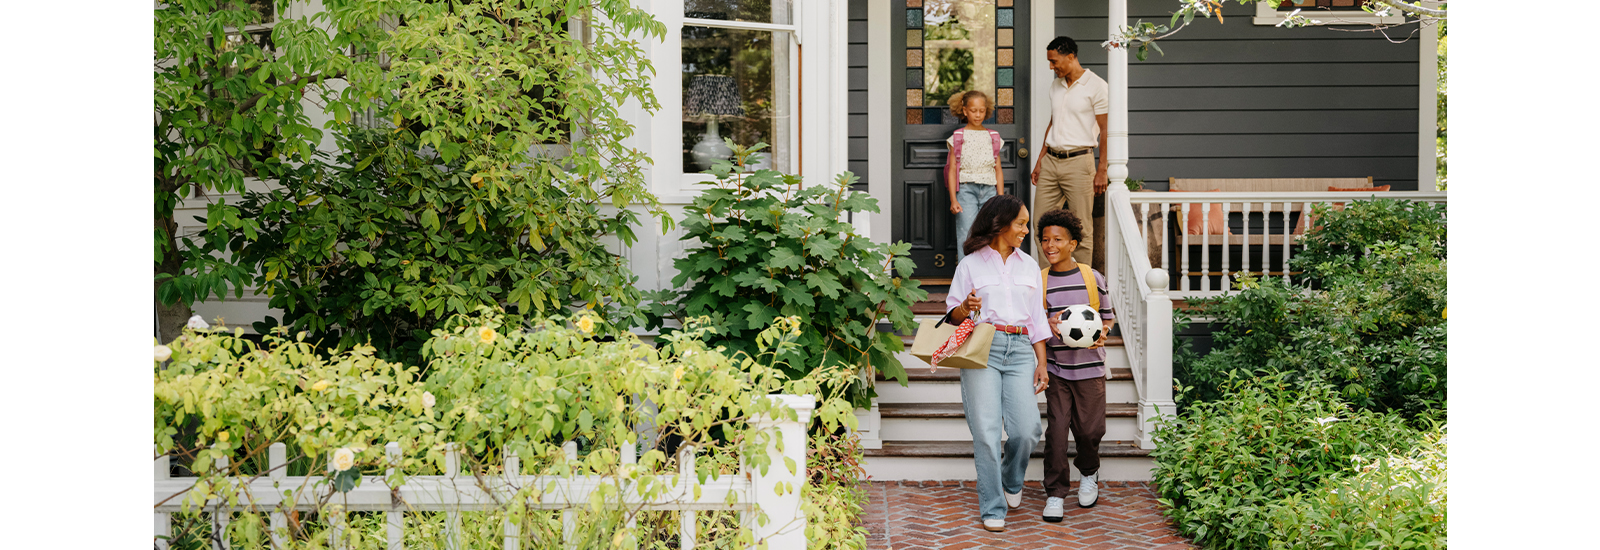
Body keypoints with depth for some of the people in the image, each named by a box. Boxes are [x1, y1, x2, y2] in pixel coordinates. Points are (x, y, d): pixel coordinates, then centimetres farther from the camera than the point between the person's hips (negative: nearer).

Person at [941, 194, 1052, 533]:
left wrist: (1042, 362, 9)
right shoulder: (971, 264, 7)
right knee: (986, 432, -7)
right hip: (981, 349, -3)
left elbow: (1037, 318, 17)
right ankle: (993, 508, 4)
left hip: (1020, 349, 3)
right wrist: (966, 308, -14)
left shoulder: (1027, 264, 18)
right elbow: (953, 313, 10)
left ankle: (1011, 480, 22)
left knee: (1026, 430, -9)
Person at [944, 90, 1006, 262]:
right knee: (967, 237, -11)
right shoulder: (958, 137, 5)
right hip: (966, 189, -3)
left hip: (989, 190, 3)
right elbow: (952, 169, 3)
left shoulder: (993, 137, 14)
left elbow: (998, 170, 15)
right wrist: (953, 199, -6)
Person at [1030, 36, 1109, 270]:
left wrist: (1101, 171, -12)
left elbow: (1105, 130, -8)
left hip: (1078, 161, -7)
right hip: (1051, 161, 7)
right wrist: (1040, 159, 17)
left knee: (1081, 228, -3)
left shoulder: (1096, 86, -6)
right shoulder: (1055, 85, 14)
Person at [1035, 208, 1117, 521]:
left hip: (1089, 366, 0)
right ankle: (1054, 493, 6)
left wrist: (1102, 334, -11)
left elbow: (1108, 317, 10)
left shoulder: (1093, 278, 1)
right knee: (1056, 430, -7)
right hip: (1057, 369, 0)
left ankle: (1088, 475, 37)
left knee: (1090, 429, 6)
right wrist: (1049, 325, -17)